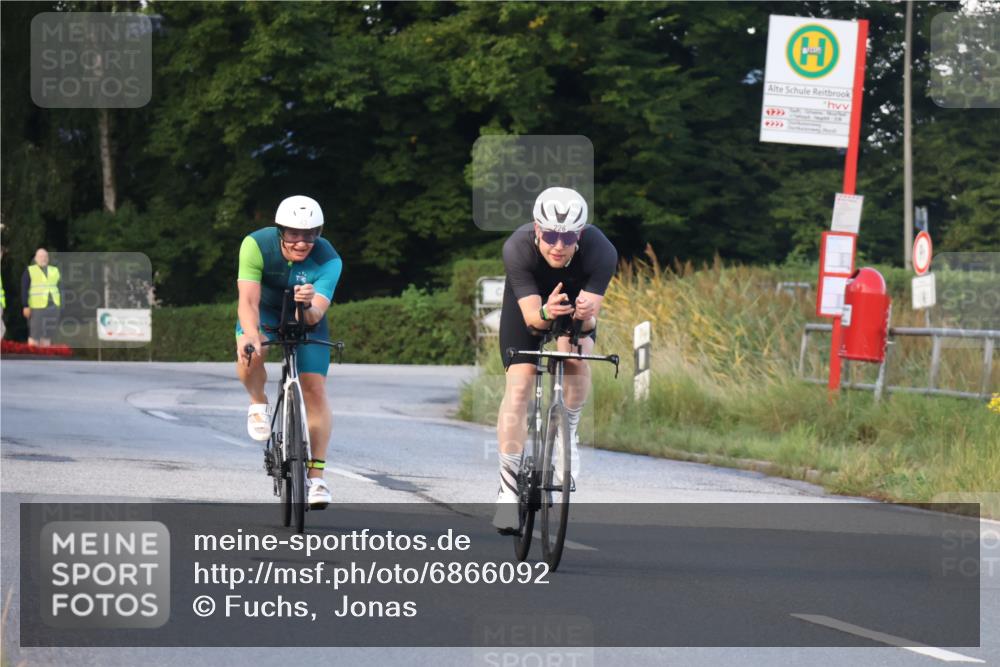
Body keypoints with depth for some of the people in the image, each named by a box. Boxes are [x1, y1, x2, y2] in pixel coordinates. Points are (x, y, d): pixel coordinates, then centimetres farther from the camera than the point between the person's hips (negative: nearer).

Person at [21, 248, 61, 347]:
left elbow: (59, 289, 17)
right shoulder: (29, 271, 1)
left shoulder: (54, 271, 14)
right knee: (35, 333, -8)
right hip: (37, 307, -4)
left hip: (53, 306, 4)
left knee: (48, 333, 5)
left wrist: (60, 305, 11)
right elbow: (24, 290, -3)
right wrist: (26, 306, -11)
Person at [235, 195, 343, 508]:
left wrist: (309, 307, -60)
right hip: (265, 313, -1)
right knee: (250, 353, -34)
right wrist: (250, 334, -54)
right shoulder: (256, 245, -29)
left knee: (315, 391, -11)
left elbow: (317, 314, -36)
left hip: (307, 319, 1)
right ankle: (258, 404, -2)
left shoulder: (328, 261, -28)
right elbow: (248, 300, -36)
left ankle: (316, 476, -3)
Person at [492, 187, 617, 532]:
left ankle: (567, 433, 0)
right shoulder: (517, 249, -37)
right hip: (528, 299, -1)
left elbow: (589, 320, -34)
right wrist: (545, 314, -58)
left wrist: (584, 314, -57)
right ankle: (508, 487, -9)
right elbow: (530, 316, -36)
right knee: (518, 385, -14)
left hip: (576, 295, 1)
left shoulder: (601, 252, -36)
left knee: (576, 356, -28)